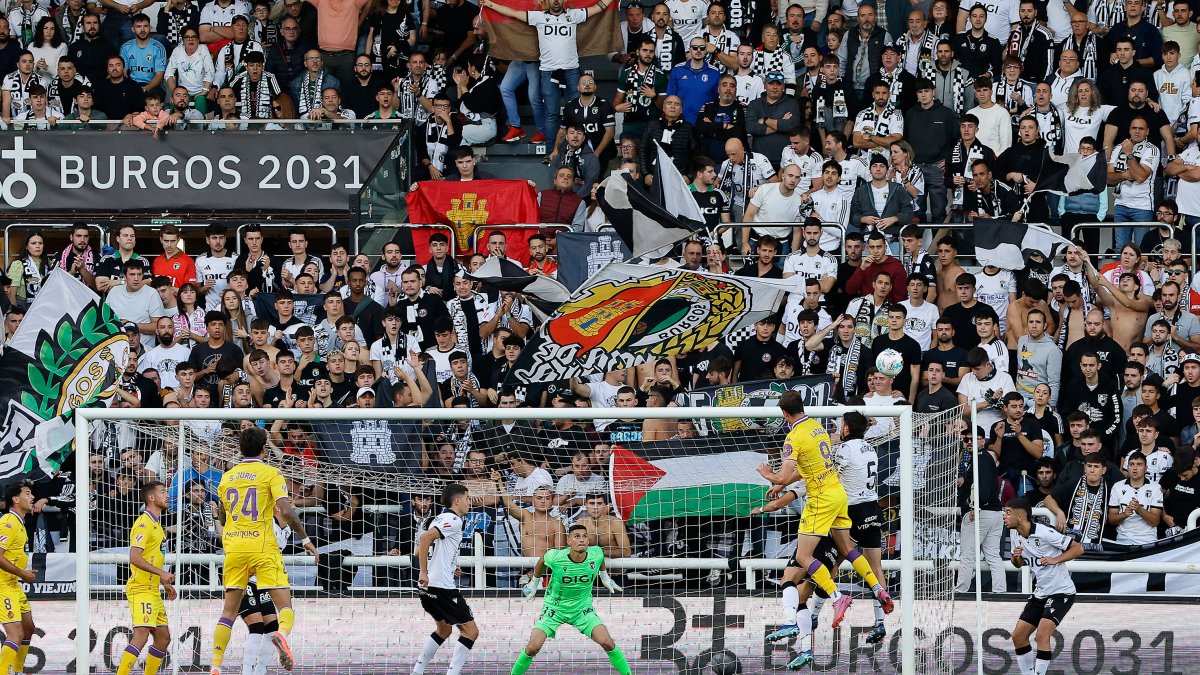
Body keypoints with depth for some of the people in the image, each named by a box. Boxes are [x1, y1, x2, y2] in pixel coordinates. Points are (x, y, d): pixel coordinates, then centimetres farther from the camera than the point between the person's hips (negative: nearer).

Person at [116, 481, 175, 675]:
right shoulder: (144, 524, -12)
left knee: (163, 637, 11)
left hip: (152, 591, 10)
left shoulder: (156, 524, 19)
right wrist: (161, 573, -26)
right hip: (141, 590, -10)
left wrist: (165, 582, 25)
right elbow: (134, 558, -22)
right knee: (141, 635, -20)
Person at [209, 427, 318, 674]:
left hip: (234, 549, 4)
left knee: (229, 610, 10)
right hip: (263, 549, -4)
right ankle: (282, 634, -35)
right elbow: (286, 510, -12)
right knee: (285, 604, -2)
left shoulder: (227, 477, 13)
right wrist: (305, 539, -3)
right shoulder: (270, 473, -1)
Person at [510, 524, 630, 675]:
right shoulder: (555, 557, -24)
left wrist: (605, 578, 24)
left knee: (607, 643, -14)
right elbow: (542, 560, 1)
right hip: (554, 607, -2)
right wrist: (534, 583, 15)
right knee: (533, 648, -15)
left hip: (582, 609, 2)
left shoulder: (596, 554, -18)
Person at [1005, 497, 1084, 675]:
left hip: (1061, 591, -8)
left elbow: (1079, 548, -16)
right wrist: (1016, 557, -6)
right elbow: (1018, 564, 17)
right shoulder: (1016, 535, 2)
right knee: (1018, 636, 6)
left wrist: (1055, 560, -26)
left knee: (1042, 635, -22)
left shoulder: (1044, 533, -21)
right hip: (1040, 593, 8)